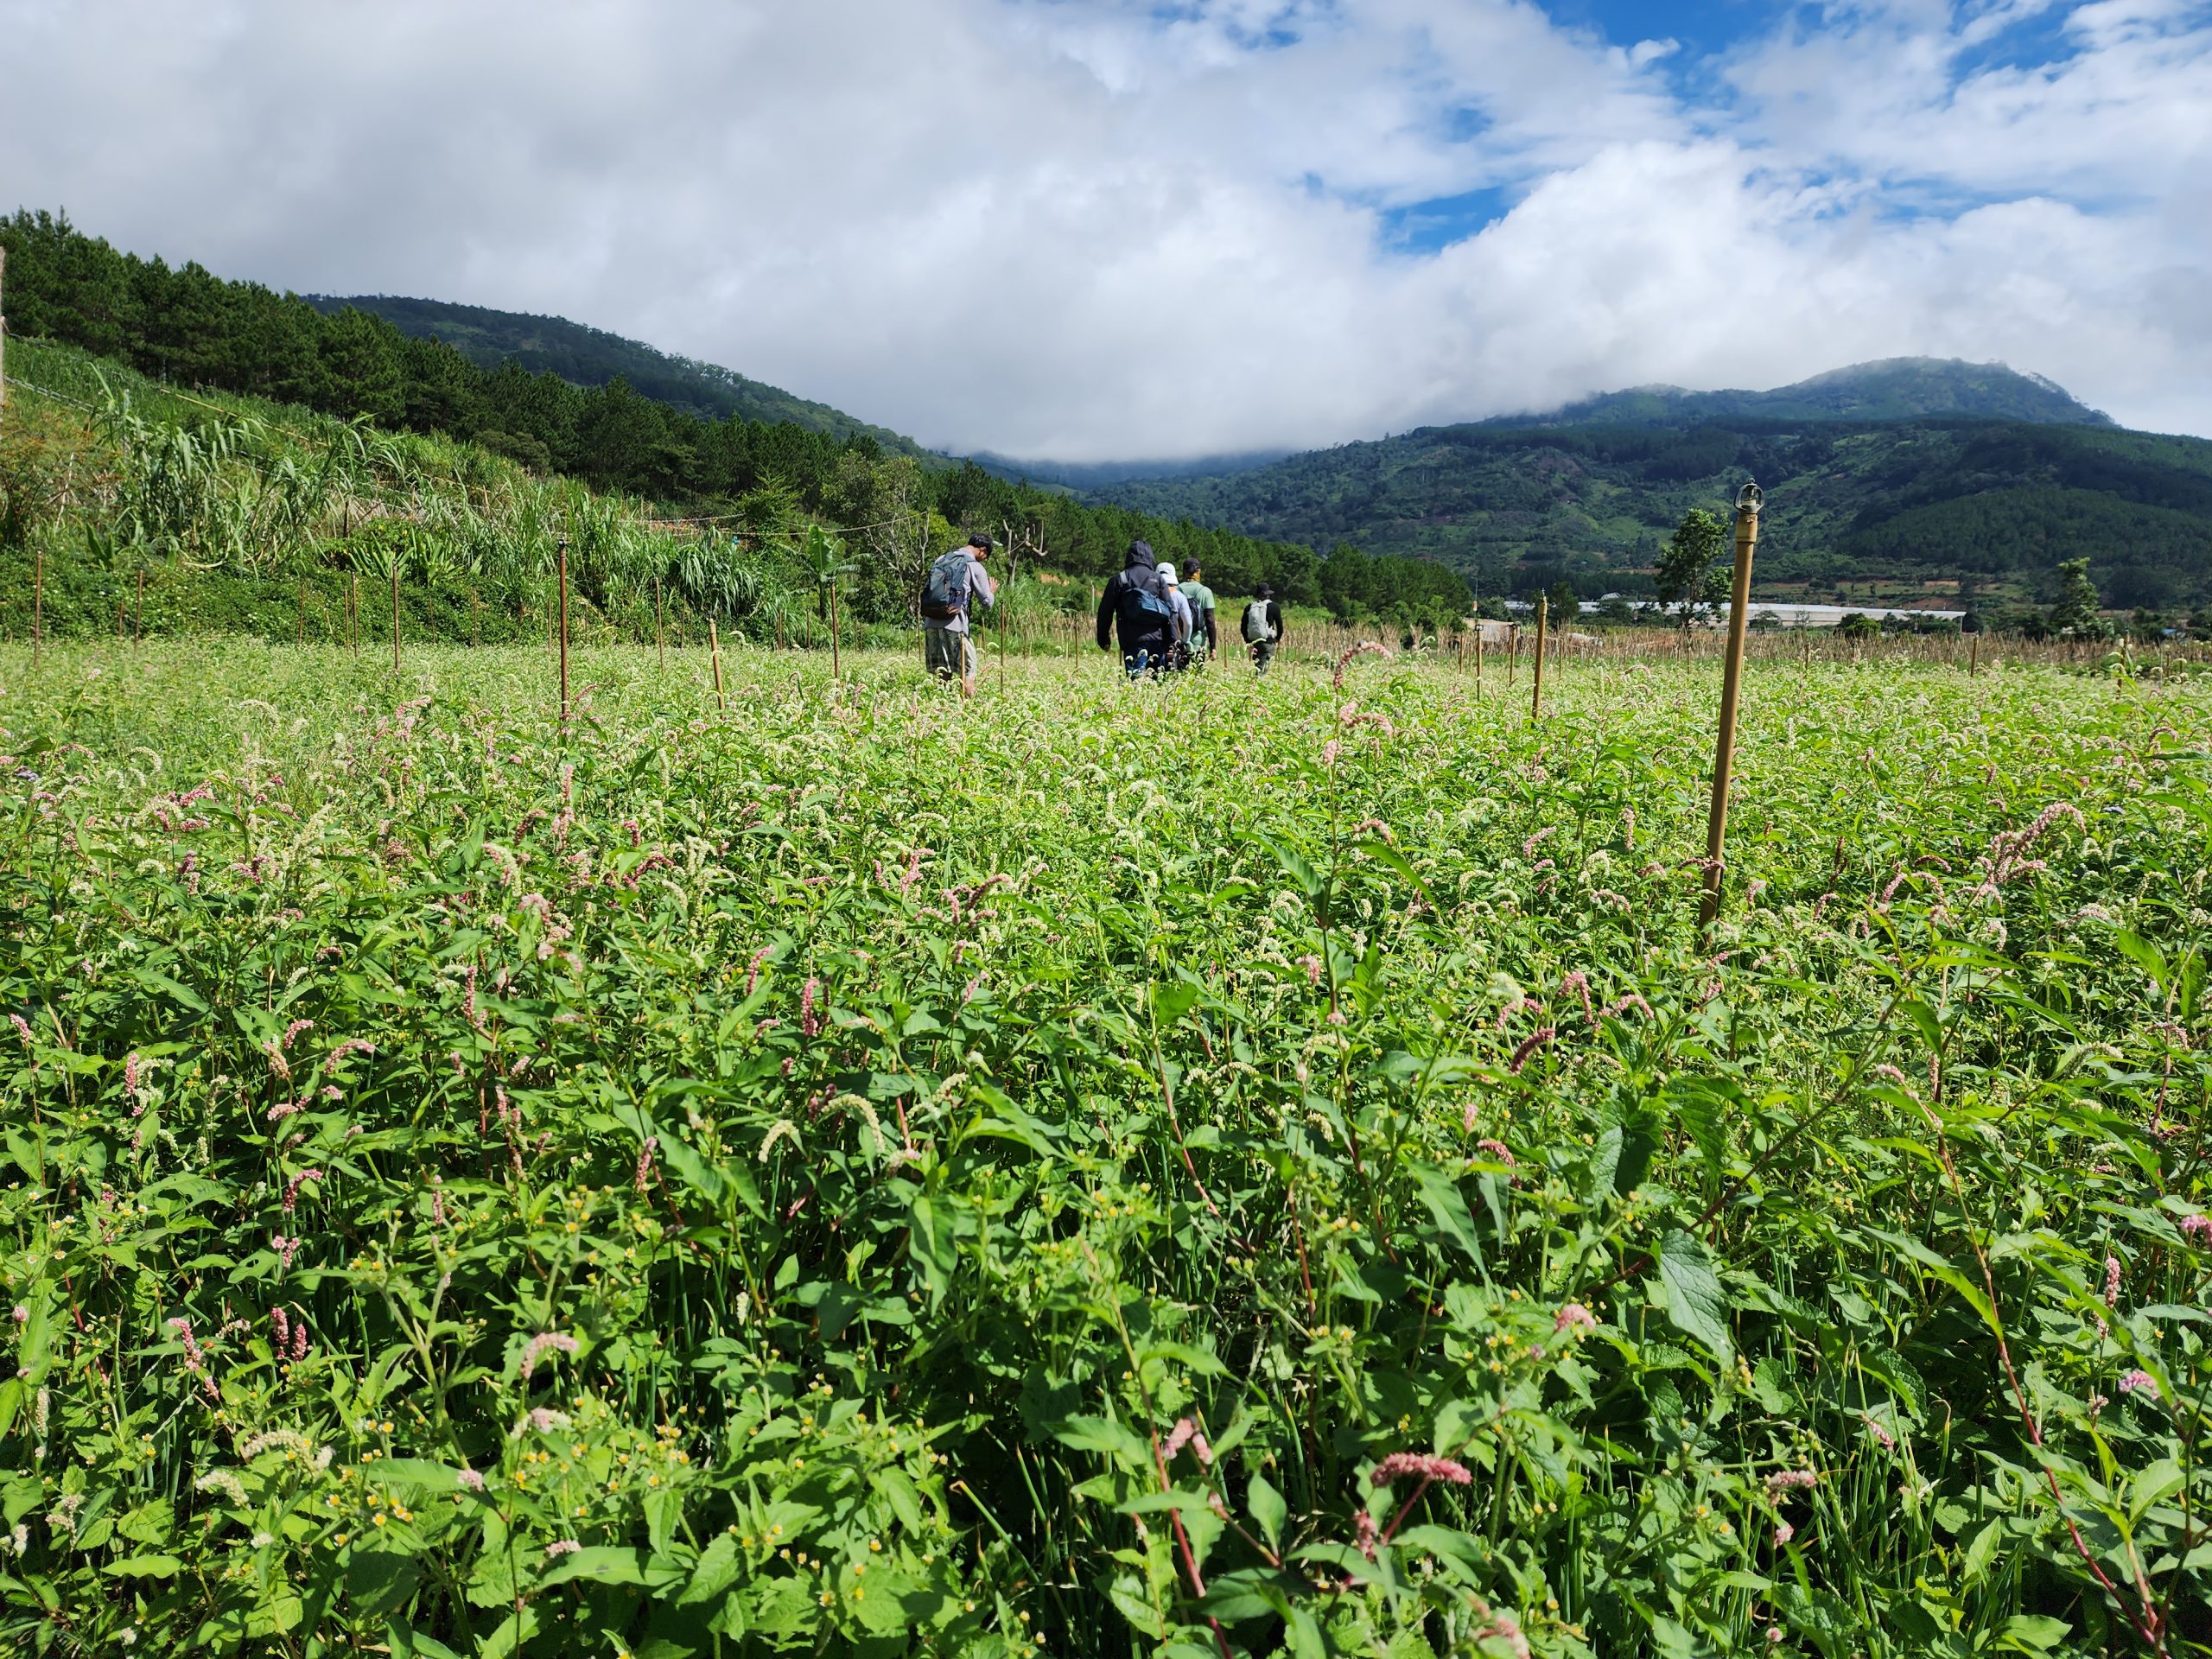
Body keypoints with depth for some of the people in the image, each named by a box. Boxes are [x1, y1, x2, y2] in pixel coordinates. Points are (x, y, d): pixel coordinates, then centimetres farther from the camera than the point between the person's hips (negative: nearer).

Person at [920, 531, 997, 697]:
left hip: (931, 622, 6)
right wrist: (992, 592, 23)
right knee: (967, 672, 0)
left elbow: (928, 590, 20)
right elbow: (987, 603, 5)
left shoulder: (941, 559, 16)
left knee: (943, 673, 10)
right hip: (954, 624, -6)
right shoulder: (975, 567, -1)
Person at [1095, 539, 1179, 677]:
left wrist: (1103, 639, 17)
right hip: (1157, 640, 2)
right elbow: (1170, 612, 5)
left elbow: (1105, 610, 7)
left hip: (1133, 641, -2)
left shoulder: (1119, 579, 6)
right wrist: (1172, 642, 5)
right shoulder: (1158, 579, 10)